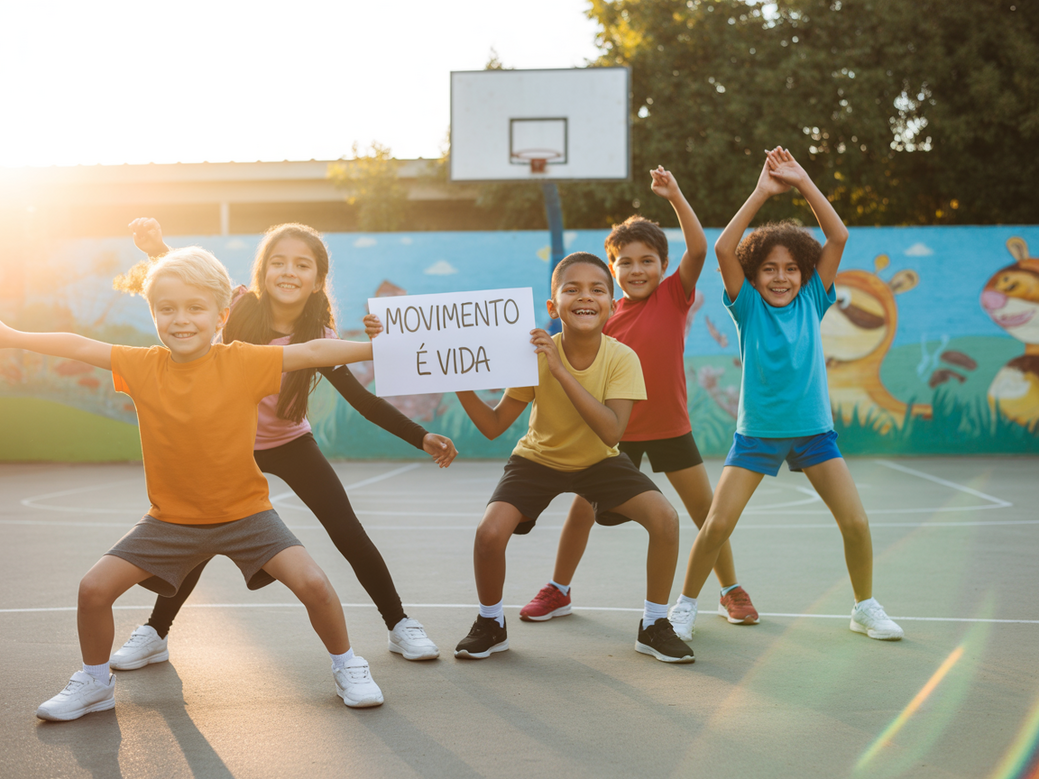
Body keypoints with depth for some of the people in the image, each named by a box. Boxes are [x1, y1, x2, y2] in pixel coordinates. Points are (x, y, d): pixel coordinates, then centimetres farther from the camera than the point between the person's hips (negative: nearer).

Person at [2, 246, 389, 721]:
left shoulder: (243, 362, -15)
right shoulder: (142, 366, -7)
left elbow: (313, 352, -17)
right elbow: (78, 347, 4)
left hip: (245, 513, -2)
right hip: (170, 518, 3)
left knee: (313, 583, -18)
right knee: (95, 587, -6)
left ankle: (346, 666, 10)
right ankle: (95, 683, 21)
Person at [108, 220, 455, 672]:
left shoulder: (319, 339, -21)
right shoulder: (241, 310, -20)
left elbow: (363, 401, -16)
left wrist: (422, 439, -22)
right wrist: (158, 249, -29)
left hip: (291, 444, 0)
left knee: (349, 534, -5)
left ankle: (400, 625, 11)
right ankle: (155, 634, 19)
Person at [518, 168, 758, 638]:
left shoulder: (673, 295, -7)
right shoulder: (606, 316, -2)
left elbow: (698, 249, -21)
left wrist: (675, 196, -25)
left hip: (670, 427, -1)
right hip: (617, 431, 2)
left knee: (706, 510, 5)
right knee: (582, 508, 5)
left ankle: (731, 592, 25)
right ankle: (558, 591, 23)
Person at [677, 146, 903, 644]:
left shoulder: (812, 301, 1)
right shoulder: (748, 307, -3)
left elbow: (838, 237, -6)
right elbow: (723, 248, -16)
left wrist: (803, 182, -10)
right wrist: (761, 192, -18)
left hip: (813, 430, 2)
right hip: (756, 432, -2)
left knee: (855, 521, -6)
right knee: (717, 524, -8)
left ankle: (865, 608, 17)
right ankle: (685, 604, 13)